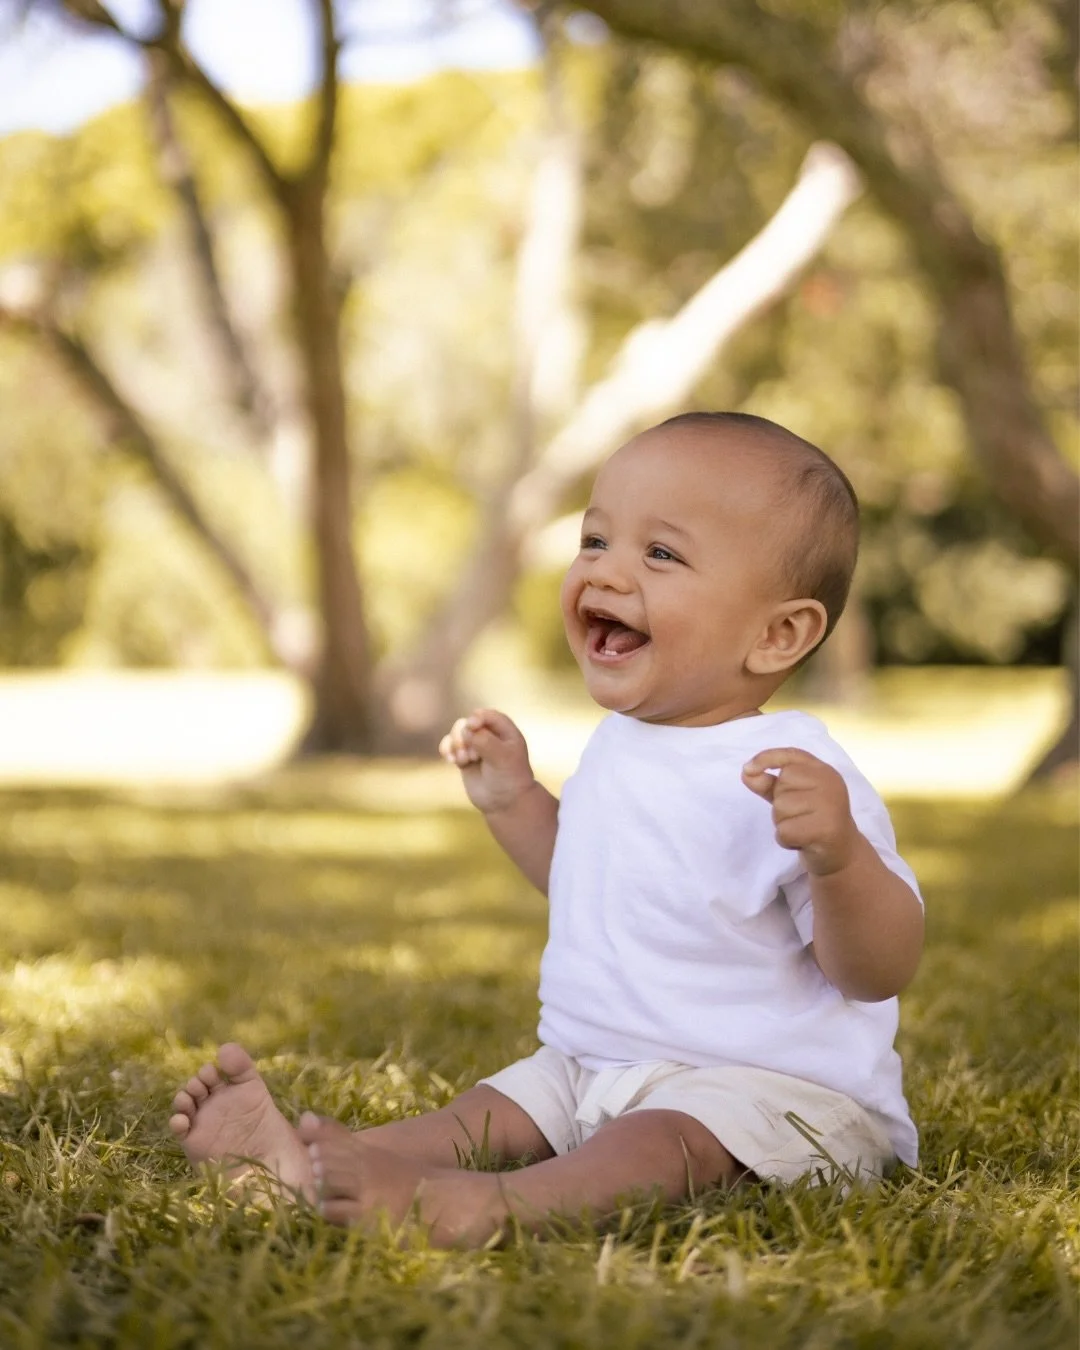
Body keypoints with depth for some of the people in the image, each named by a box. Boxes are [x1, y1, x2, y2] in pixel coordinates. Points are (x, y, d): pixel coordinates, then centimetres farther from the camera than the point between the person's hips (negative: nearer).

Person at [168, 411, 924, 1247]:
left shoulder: (792, 778, -20)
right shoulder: (623, 743, 9)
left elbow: (881, 972, -24)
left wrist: (838, 853, -42)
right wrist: (513, 802, 16)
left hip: (765, 1086, -10)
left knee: (658, 1144, -34)